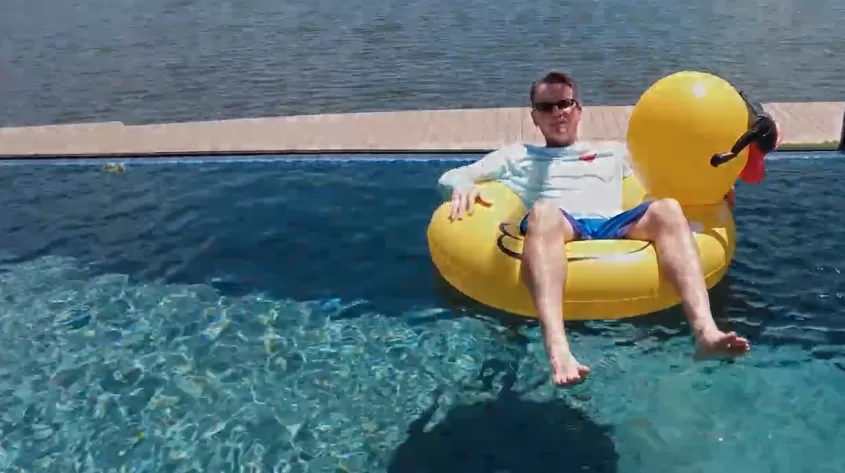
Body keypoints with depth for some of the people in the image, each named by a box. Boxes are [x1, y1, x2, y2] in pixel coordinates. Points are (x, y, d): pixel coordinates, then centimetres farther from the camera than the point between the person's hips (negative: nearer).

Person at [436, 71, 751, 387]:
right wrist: (463, 186, 0)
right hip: (559, 230, -2)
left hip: (613, 228, 2)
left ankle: (705, 331, -46)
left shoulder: (612, 152, 38)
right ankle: (558, 352, -58)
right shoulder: (517, 156, 33)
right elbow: (450, 177, 26)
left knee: (667, 209, -28)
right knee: (543, 210, -38)